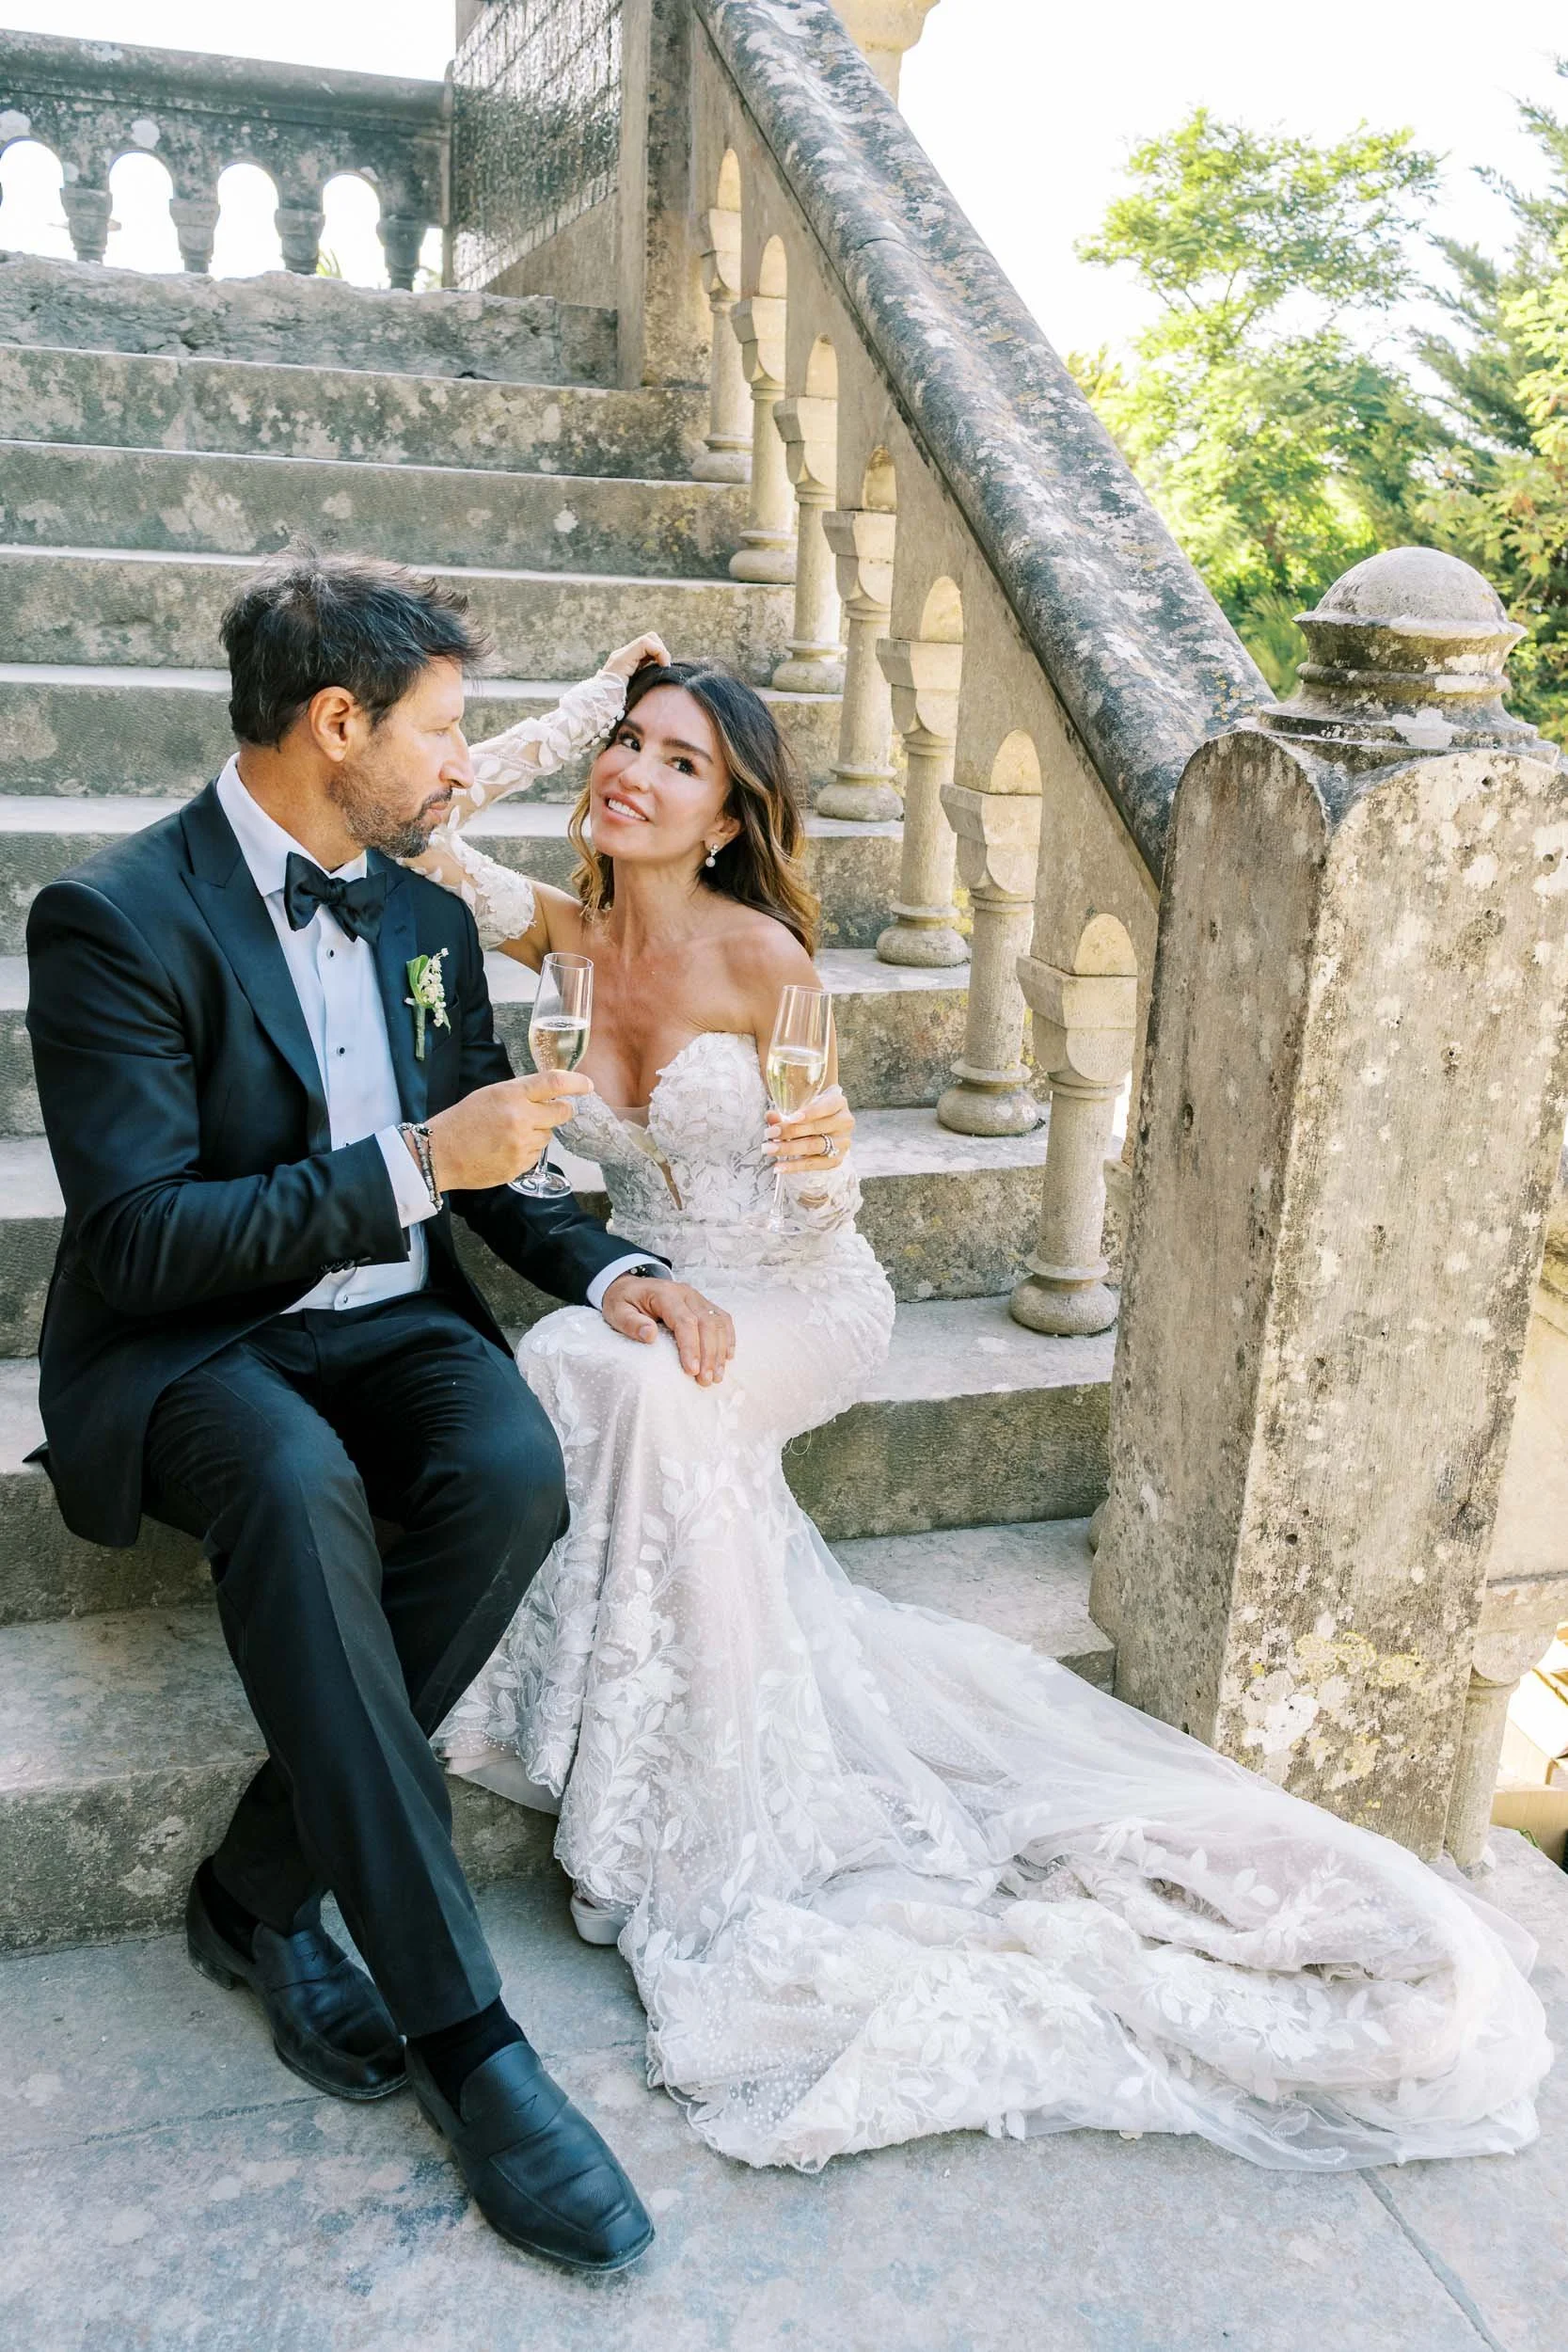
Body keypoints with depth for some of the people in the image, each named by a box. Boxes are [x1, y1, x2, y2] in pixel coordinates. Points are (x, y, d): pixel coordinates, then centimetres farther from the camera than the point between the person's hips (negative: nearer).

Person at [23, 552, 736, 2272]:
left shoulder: (424, 913, 10)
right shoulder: (117, 916, -11)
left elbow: (484, 1167, 16)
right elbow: (138, 1239, -19)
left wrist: (606, 1272, -3)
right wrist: (412, 1169, -23)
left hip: (391, 1326, 5)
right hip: (185, 1350, -5)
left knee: (517, 1469, -28)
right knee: (300, 1483, -38)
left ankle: (260, 1889, -9)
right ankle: (459, 2027, -28)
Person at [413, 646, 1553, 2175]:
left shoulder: (760, 954, -15)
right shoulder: (567, 934, 1)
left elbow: (816, 1212, -11)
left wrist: (826, 1158, -35)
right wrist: (572, 717, -1)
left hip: (790, 1298, -5)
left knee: (628, 1389, -34)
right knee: (560, 1369, -29)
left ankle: (684, 1824, -21)